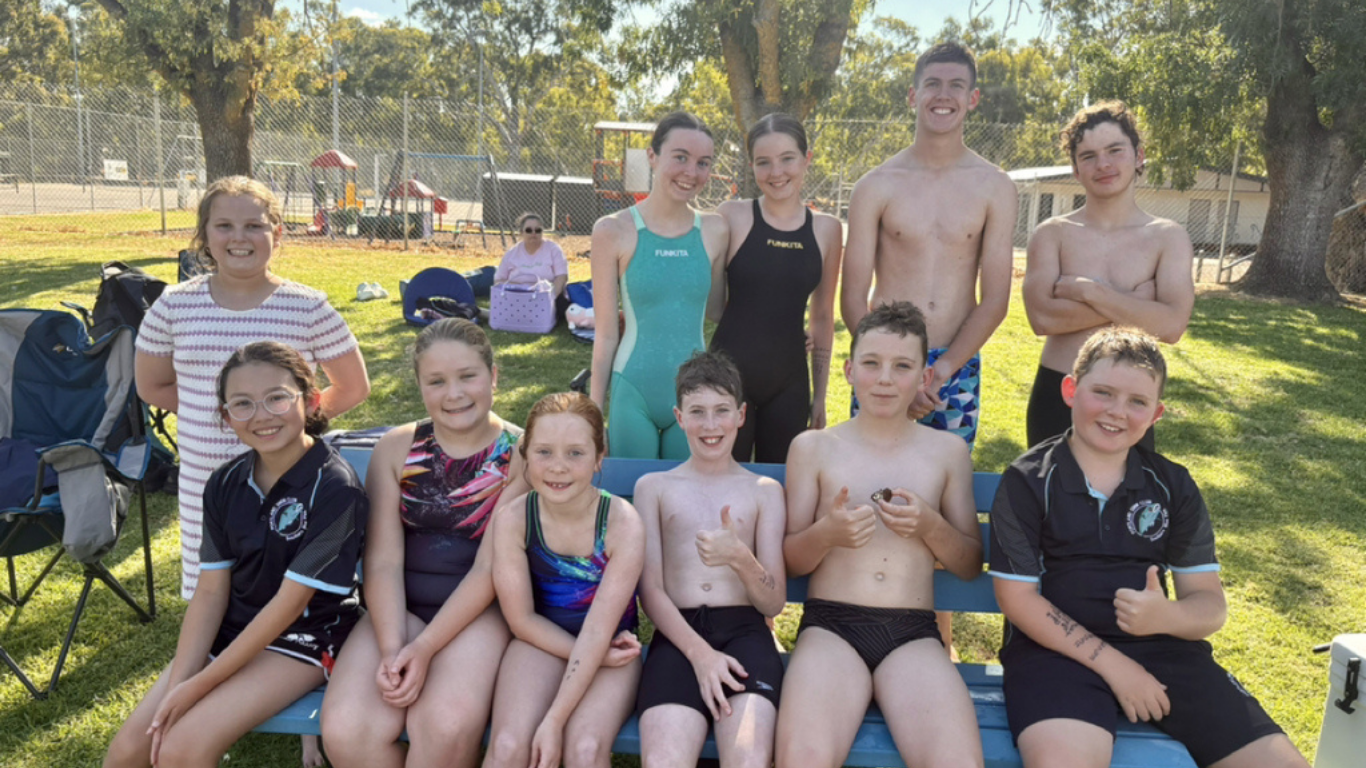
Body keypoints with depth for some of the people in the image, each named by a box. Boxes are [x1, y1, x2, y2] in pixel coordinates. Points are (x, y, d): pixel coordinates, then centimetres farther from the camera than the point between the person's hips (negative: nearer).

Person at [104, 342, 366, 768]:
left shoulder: (335, 488, -22)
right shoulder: (225, 483, -1)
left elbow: (288, 603, -20)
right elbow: (210, 591, -1)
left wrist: (198, 686, -17)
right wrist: (178, 684, -13)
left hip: (304, 639, -6)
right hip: (231, 631, 6)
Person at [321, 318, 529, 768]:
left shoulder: (520, 453, -5)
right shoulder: (397, 447, 4)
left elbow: (490, 568, -10)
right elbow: (383, 560, -3)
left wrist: (425, 648, -17)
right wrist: (391, 649, -16)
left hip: (478, 612, -3)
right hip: (402, 609, 3)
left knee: (446, 728, -30)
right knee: (345, 730, -22)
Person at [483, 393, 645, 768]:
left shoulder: (622, 523, -22)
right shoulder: (512, 519, -18)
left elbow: (598, 632, -21)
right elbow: (522, 619, -9)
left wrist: (554, 721, -24)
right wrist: (590, 654, -14)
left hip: (610, 644, -1)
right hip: (542, 639, 1)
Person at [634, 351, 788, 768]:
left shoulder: (765, 491, 15)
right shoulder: (653, 487, 15)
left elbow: (774, 603, 10)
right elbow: (650, 590, 6)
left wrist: (740, 558, -12)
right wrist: (700, 653, -10)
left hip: (744, 631, 0)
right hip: (678, 634, 0)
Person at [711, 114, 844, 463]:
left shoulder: (827, 229, 3)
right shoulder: (732, 216, -5)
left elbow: (823, 317, 10)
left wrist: (819, 394, 12)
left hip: (789, 384, 3)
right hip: (729, 377, -2)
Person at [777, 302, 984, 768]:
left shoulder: (948, 451, 11)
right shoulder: (813, 448, 7)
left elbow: (971, 567, 13)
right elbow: (788, 563, 9)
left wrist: (931, 526, -7)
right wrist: (826, 533, -13)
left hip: (914, 634, 1)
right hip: (830, 625, -1)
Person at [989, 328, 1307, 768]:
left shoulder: (1173, 486, 10)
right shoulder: (1027, 482, -2)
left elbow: (1211, 605, 6)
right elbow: (1017, 597, -6)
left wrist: (1167, 617, -19)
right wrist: (1109, 662, -13)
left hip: (1160, 647, 5)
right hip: (1058, 646, -4)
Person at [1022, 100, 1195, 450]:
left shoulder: (1169, 237, 0)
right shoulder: (1052, 233, -2)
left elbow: (1171, 325, -15)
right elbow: (1042, 317, -17)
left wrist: (1086, 290, -15)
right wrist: (1133, 304, -15)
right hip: (1055, 395, 0)